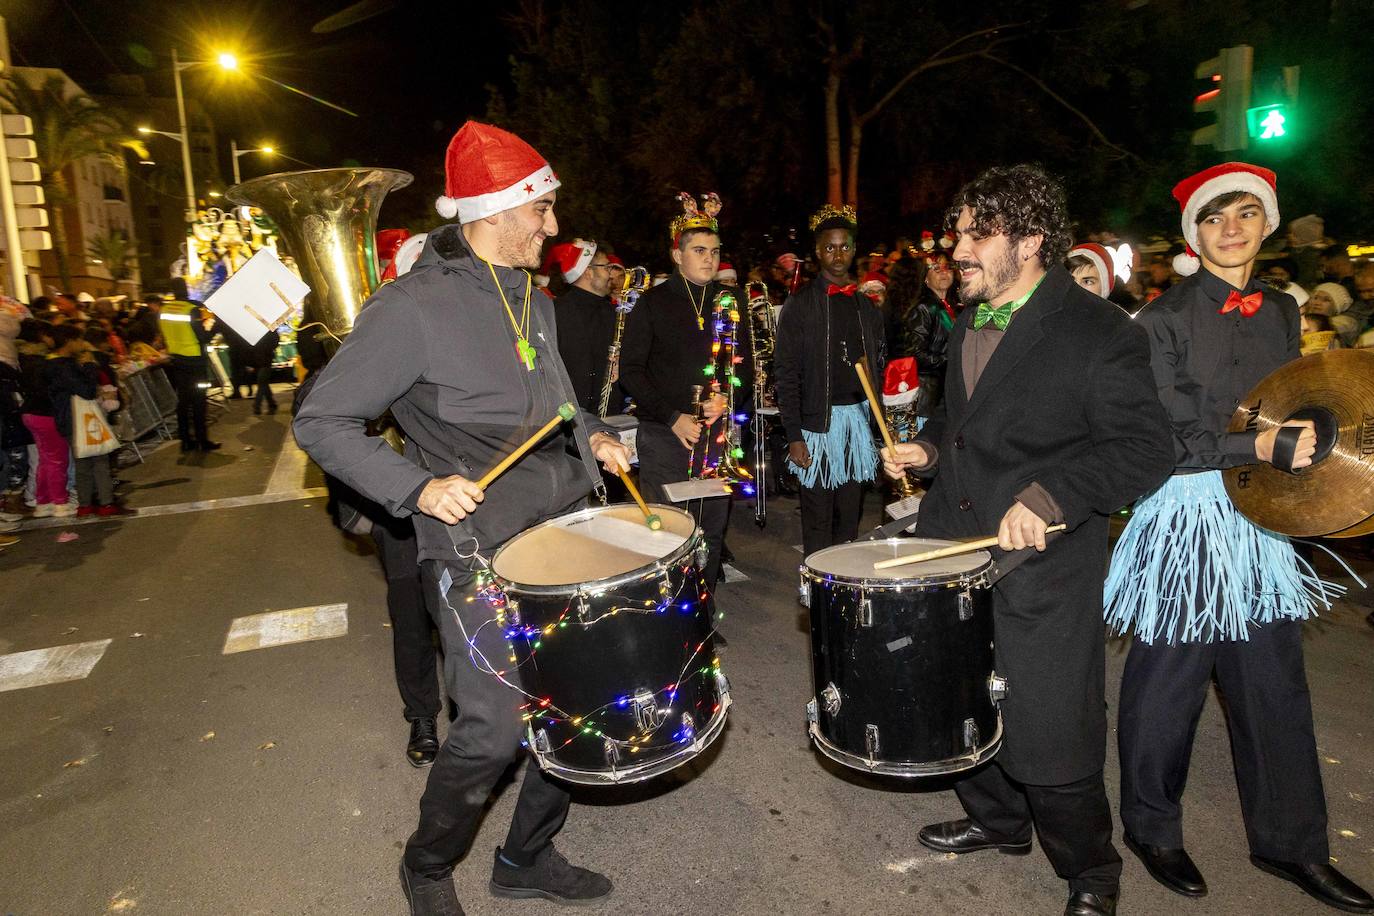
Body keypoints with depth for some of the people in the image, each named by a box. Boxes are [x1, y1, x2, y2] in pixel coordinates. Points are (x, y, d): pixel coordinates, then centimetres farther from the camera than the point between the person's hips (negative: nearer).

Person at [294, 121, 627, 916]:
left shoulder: (533, 300, 12)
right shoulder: (413, 307, -13)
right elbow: (322, 421, -10)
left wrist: (593, 434, 5)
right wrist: (417, 486, -22)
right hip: (480, 555, -7)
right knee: (495, 728, -6)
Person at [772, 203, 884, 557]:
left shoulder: (867, 305, 11)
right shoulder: (800, 303, -3)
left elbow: (879, 362, 18)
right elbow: (786, 373, -6)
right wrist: (794, 436, -12)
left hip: (858, 418, 4)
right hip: (817, 421, -4)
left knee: (849, 516, 11)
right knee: (818, 521, 1)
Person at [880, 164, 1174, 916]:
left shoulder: (1099, 332, -13)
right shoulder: (967, 323, 11)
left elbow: (1145, 448, -18)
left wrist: (1049, 495, -30)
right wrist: (927, 447, 4)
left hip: (1042, 571, -7)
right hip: (952, 547, 7)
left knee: (1049, 739, 3)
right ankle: (995, 819, 46)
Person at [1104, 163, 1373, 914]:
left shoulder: (1280, 312, 12)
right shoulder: (1163, 319, -7)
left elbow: (1291, 411, 19)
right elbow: (1162, 440, -14)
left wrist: (1299, 446, 0)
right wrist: (1257, 447, -23)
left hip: (1263, 519, 6)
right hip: (1186, 520, -5)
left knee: (1275, 684, 13)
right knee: (1169, 680, 5)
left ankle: (1290, 842, 31)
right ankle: (1151, 826, 26)